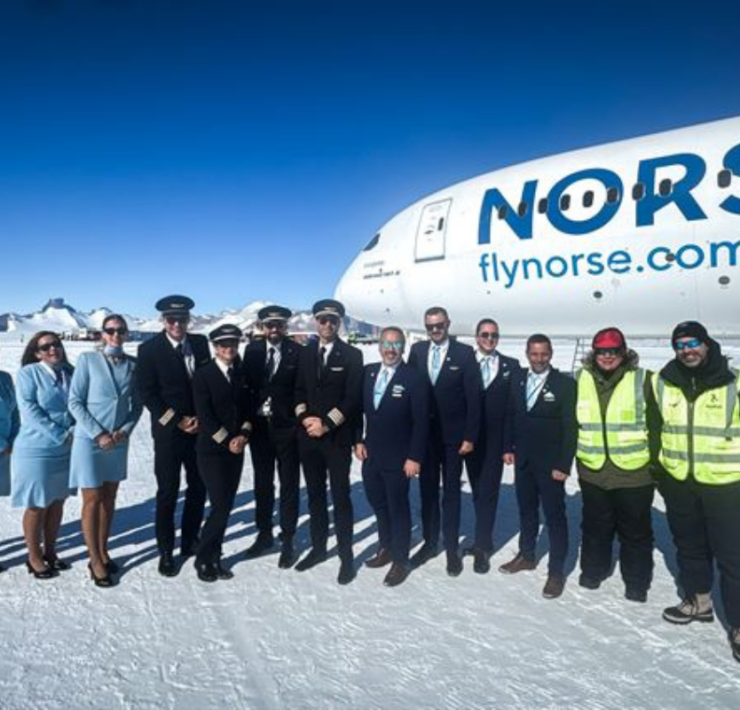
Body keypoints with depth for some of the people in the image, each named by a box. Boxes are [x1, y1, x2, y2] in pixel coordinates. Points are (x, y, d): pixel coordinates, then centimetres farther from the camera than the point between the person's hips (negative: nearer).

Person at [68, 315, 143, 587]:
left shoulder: (133, 364, 1)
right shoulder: (87, 359, -7)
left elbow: (137, 404, 6)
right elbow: (74, 401, -8)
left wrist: (125, 430, -9)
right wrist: (97, 434, -14)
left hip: (118, 441, 4)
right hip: (89, 440, -3)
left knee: (109, 499, 13)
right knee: (92, 500, 3)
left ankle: (103, 553, 27)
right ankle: (95, 561, 13)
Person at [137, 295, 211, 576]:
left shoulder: (200, 343, 4)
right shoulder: (149, 349, -7)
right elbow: (147, 393, -9)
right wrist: (177, 421, -13)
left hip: (199, 428, 4)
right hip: (168, 431, -4)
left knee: (198, 488, 12)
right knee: (168, 492, 3)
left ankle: (190, 541, 29)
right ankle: (166, 551, 17)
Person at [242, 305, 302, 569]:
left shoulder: (298, 352, -6)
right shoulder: (252, 350, 4)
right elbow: (246, 383, 5)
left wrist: (297, 417, -13)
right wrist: (249, 416, -3)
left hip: (287, 426, -3)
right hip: (259, 425, 3)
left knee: (289, 485, 7)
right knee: (262, 483, 15)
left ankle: (287, 541, 18)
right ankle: (264, 534, 30)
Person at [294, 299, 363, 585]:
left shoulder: (352, 355, -4)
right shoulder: (306, 353, 9)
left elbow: (353, 398, -10)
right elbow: (299, 391, 10)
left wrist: (326, 423, -14)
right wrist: (305, 418, -7)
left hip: (338, 437, -4)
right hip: (308, 435, 4)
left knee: (340, 496, 1)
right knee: (315, 495, 14)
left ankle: (346, 556, 13)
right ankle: (318, 547, 28)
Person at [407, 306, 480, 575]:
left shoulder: (465, 353, -8)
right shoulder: (417, 350, 3)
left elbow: (473, 398, -9)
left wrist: (470, 437, -12)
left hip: (452, 435, -3)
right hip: (424, 434, 3)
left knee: (451, 492, 9)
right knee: (427, 490, 14)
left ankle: (452, 548, 21)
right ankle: (430, 542, 28)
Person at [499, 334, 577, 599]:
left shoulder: (565, 383, -12)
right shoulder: (518, 379, 3)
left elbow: (571, 427, -12)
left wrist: (563, 465, -15)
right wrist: (508, 447, 6)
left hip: (550, 463, -5)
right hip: (522, 460, 5)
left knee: (555, 515, 4)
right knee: (526, 510, 17)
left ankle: (556, 571, 16)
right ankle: (527, 555, 34)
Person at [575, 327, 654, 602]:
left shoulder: (642, 379, -7)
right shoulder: (581, 380, 2)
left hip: (634, 473, -2)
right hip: (592, 471, 3)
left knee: (635, 531, 12)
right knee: (595, 527, 18)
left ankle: (637, 582, 30)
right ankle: (592, 570, 37)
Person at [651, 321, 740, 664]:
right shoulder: (661, 383, -1)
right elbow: (653, 428, 10)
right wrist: (658, 469, 10)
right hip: (678, 482, 4)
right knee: (689, 545, 19)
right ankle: (697, 601, 40)